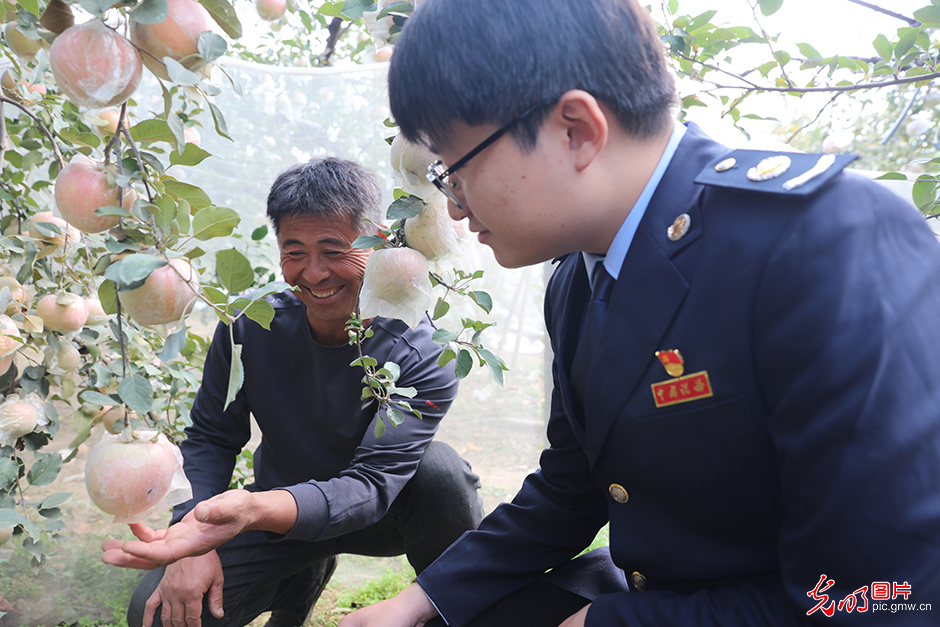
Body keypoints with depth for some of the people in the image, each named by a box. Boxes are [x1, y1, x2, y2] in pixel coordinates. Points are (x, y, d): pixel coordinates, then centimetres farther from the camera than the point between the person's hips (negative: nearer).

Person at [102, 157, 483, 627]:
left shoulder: (423, 354, -25)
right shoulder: (251, 328, -15)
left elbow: (370, 486, -32)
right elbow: (210, 438, -4)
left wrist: (254, 509, -51)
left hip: (384, 513, -2)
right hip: (279, 514, 3)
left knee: (440, 468, -35)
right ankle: (303, 577, 14)